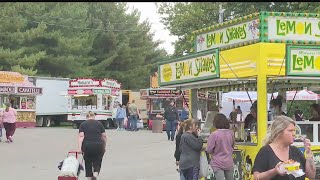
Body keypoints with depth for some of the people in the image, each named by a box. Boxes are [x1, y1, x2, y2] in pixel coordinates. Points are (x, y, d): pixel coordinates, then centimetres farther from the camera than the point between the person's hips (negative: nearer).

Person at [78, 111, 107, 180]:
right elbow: (104, 136, 8)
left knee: (88, 163, 16)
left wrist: (79, 148, -8)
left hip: (87, 146, 0)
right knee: (97, 163, 12)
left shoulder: (83, 124, 9)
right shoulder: (99, 123, 12)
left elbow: (81, 136, -3)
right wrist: (104, 146, 18)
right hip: (98, 146, 0)